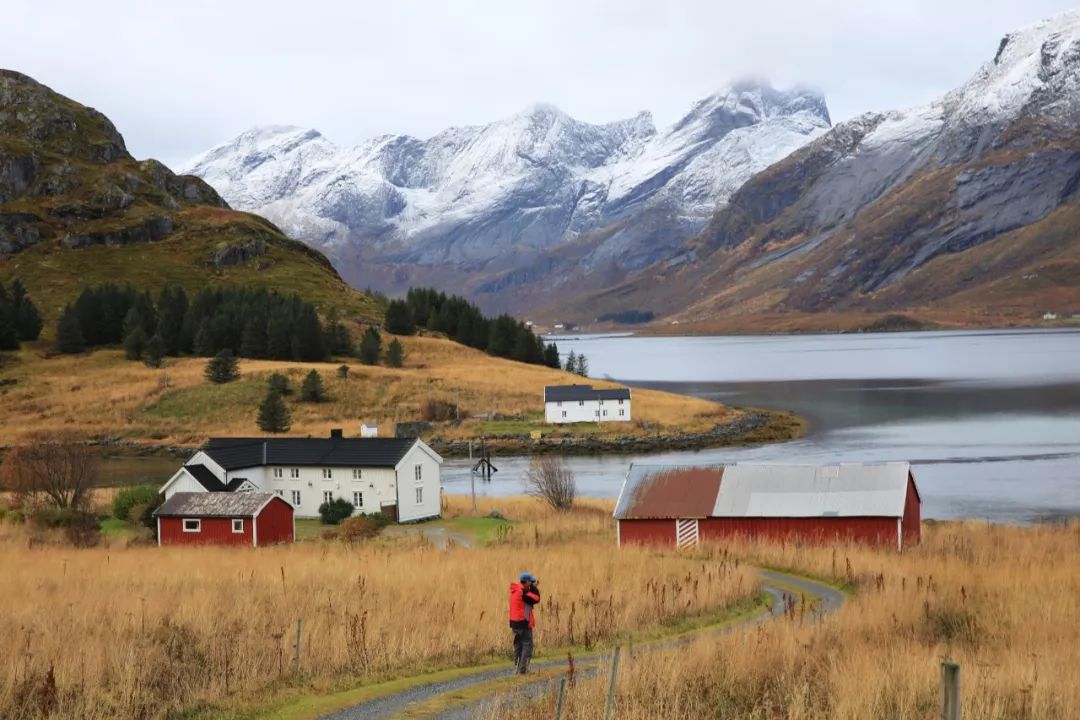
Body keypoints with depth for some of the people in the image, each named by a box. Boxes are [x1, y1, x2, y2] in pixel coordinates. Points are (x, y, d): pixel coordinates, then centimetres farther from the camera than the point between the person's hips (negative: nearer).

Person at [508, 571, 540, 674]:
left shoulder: (515, 591, 9)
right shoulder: (523, 592, -18)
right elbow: (536, 599, -14)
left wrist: (533, 588, 10)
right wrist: (534, 588, -2)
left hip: (514, 622, 9)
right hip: (523, 622, -9)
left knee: (518, 645, 17)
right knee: (527, 645, -2)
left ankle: (516, 668, 20)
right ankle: (523, 669, -5)